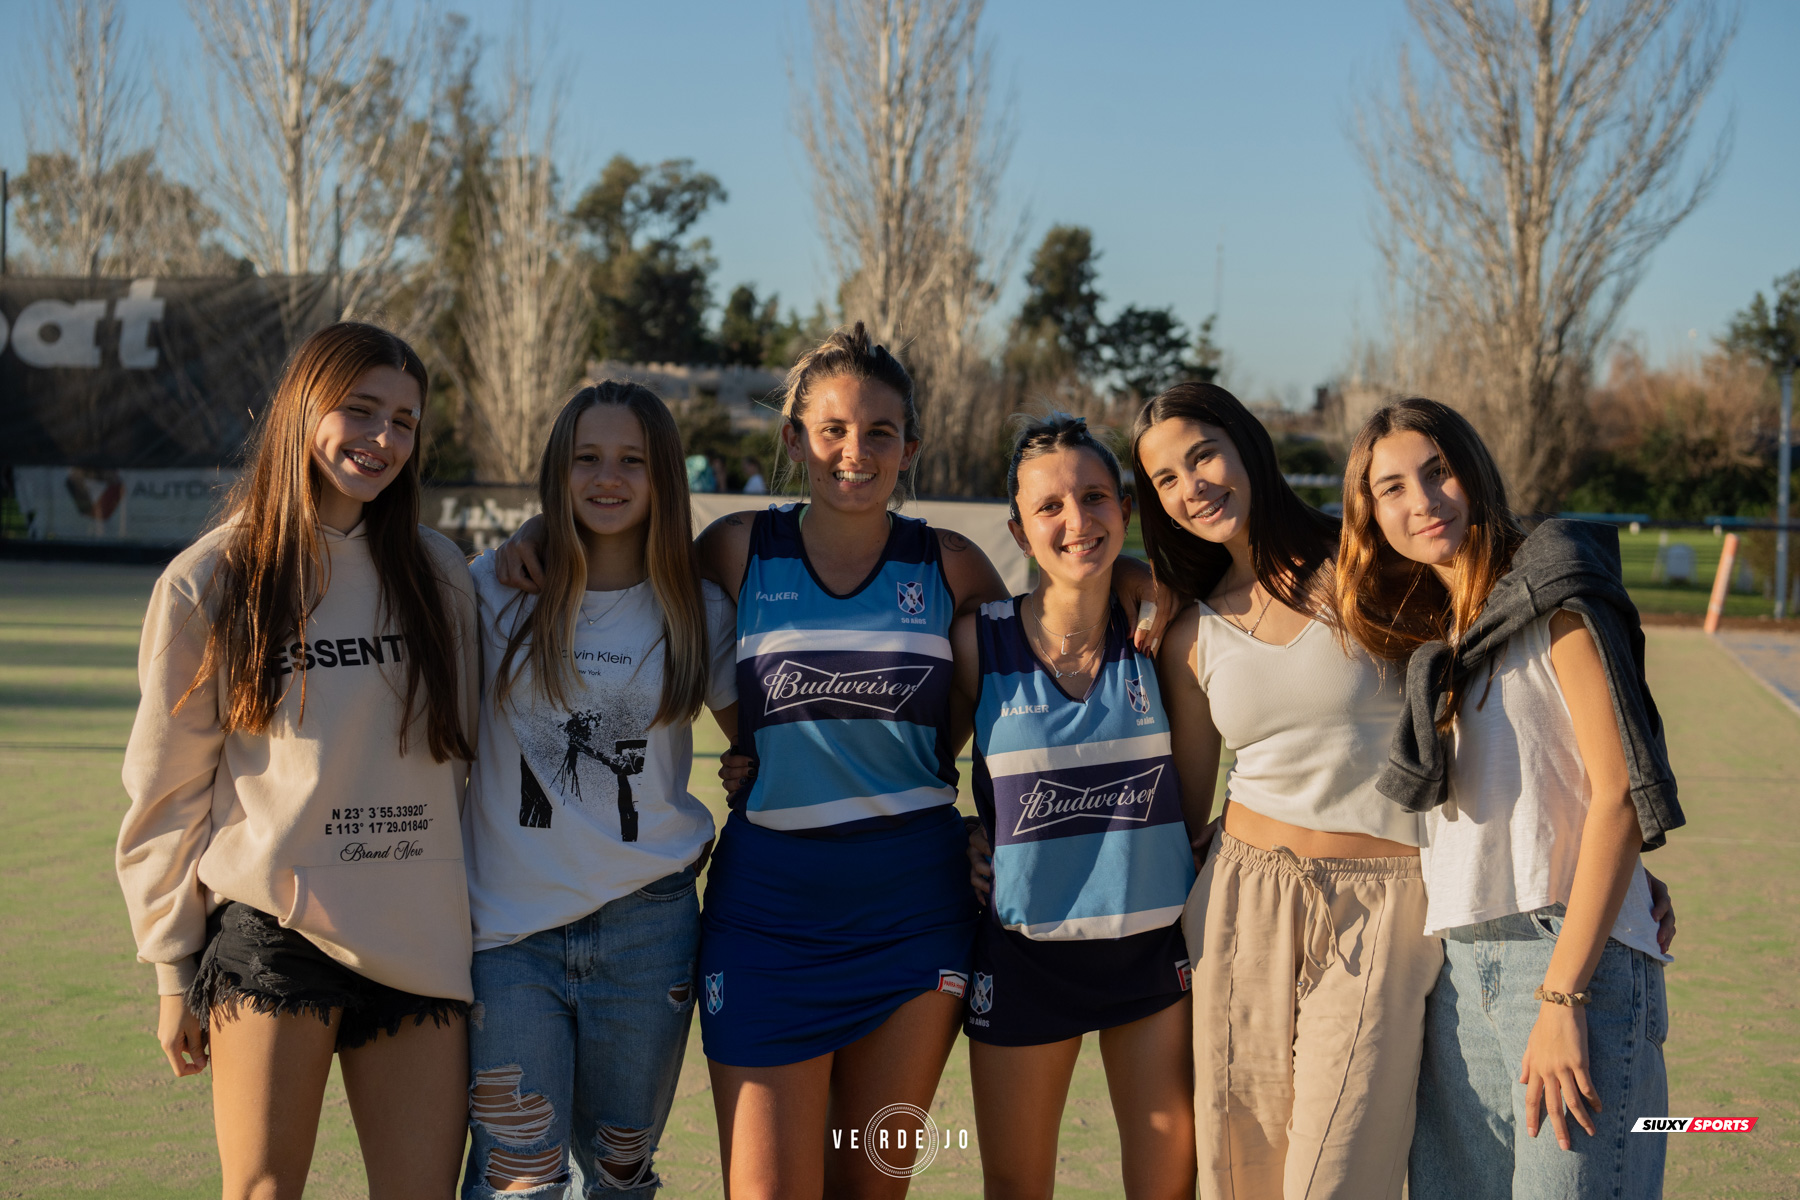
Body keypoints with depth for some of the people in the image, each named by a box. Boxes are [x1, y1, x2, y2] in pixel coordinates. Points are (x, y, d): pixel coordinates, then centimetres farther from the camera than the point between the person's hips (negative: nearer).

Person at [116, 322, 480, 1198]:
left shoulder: (437, 575, 9)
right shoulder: (208, 583, 2)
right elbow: (165, 791, 4)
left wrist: (471, 918, 12)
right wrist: (173, 969, 3)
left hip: (419, 938, 3)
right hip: (272, 930, -3)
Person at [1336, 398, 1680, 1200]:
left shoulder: (1554, 597, -5)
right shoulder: (1423, 633, 18)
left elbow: (1618, 794, -12)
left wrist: (1563, 996, -17)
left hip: (1571, 953, -7)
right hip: (1457, 966, 7)